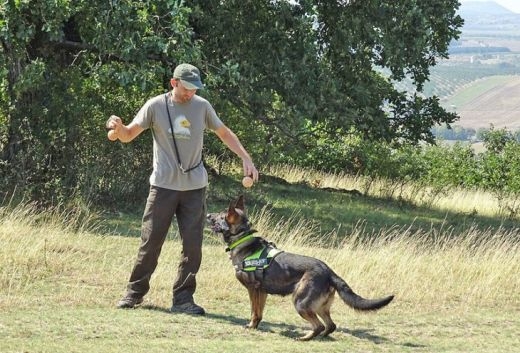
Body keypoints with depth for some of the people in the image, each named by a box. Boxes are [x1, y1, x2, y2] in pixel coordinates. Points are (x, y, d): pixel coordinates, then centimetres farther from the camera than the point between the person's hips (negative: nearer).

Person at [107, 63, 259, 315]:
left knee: (193, 245, 0)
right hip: (163, 186, -2)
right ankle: (135, 292, 15)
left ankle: (183, 299, 7)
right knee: (151, 242, 1)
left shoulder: (202, 106, 4)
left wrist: (246, 158, 6)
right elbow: (128, 135, -7)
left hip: (194, 187, 2)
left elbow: (224, 133, 15)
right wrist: (118, 128, -30)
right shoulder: (155, 106, -4)